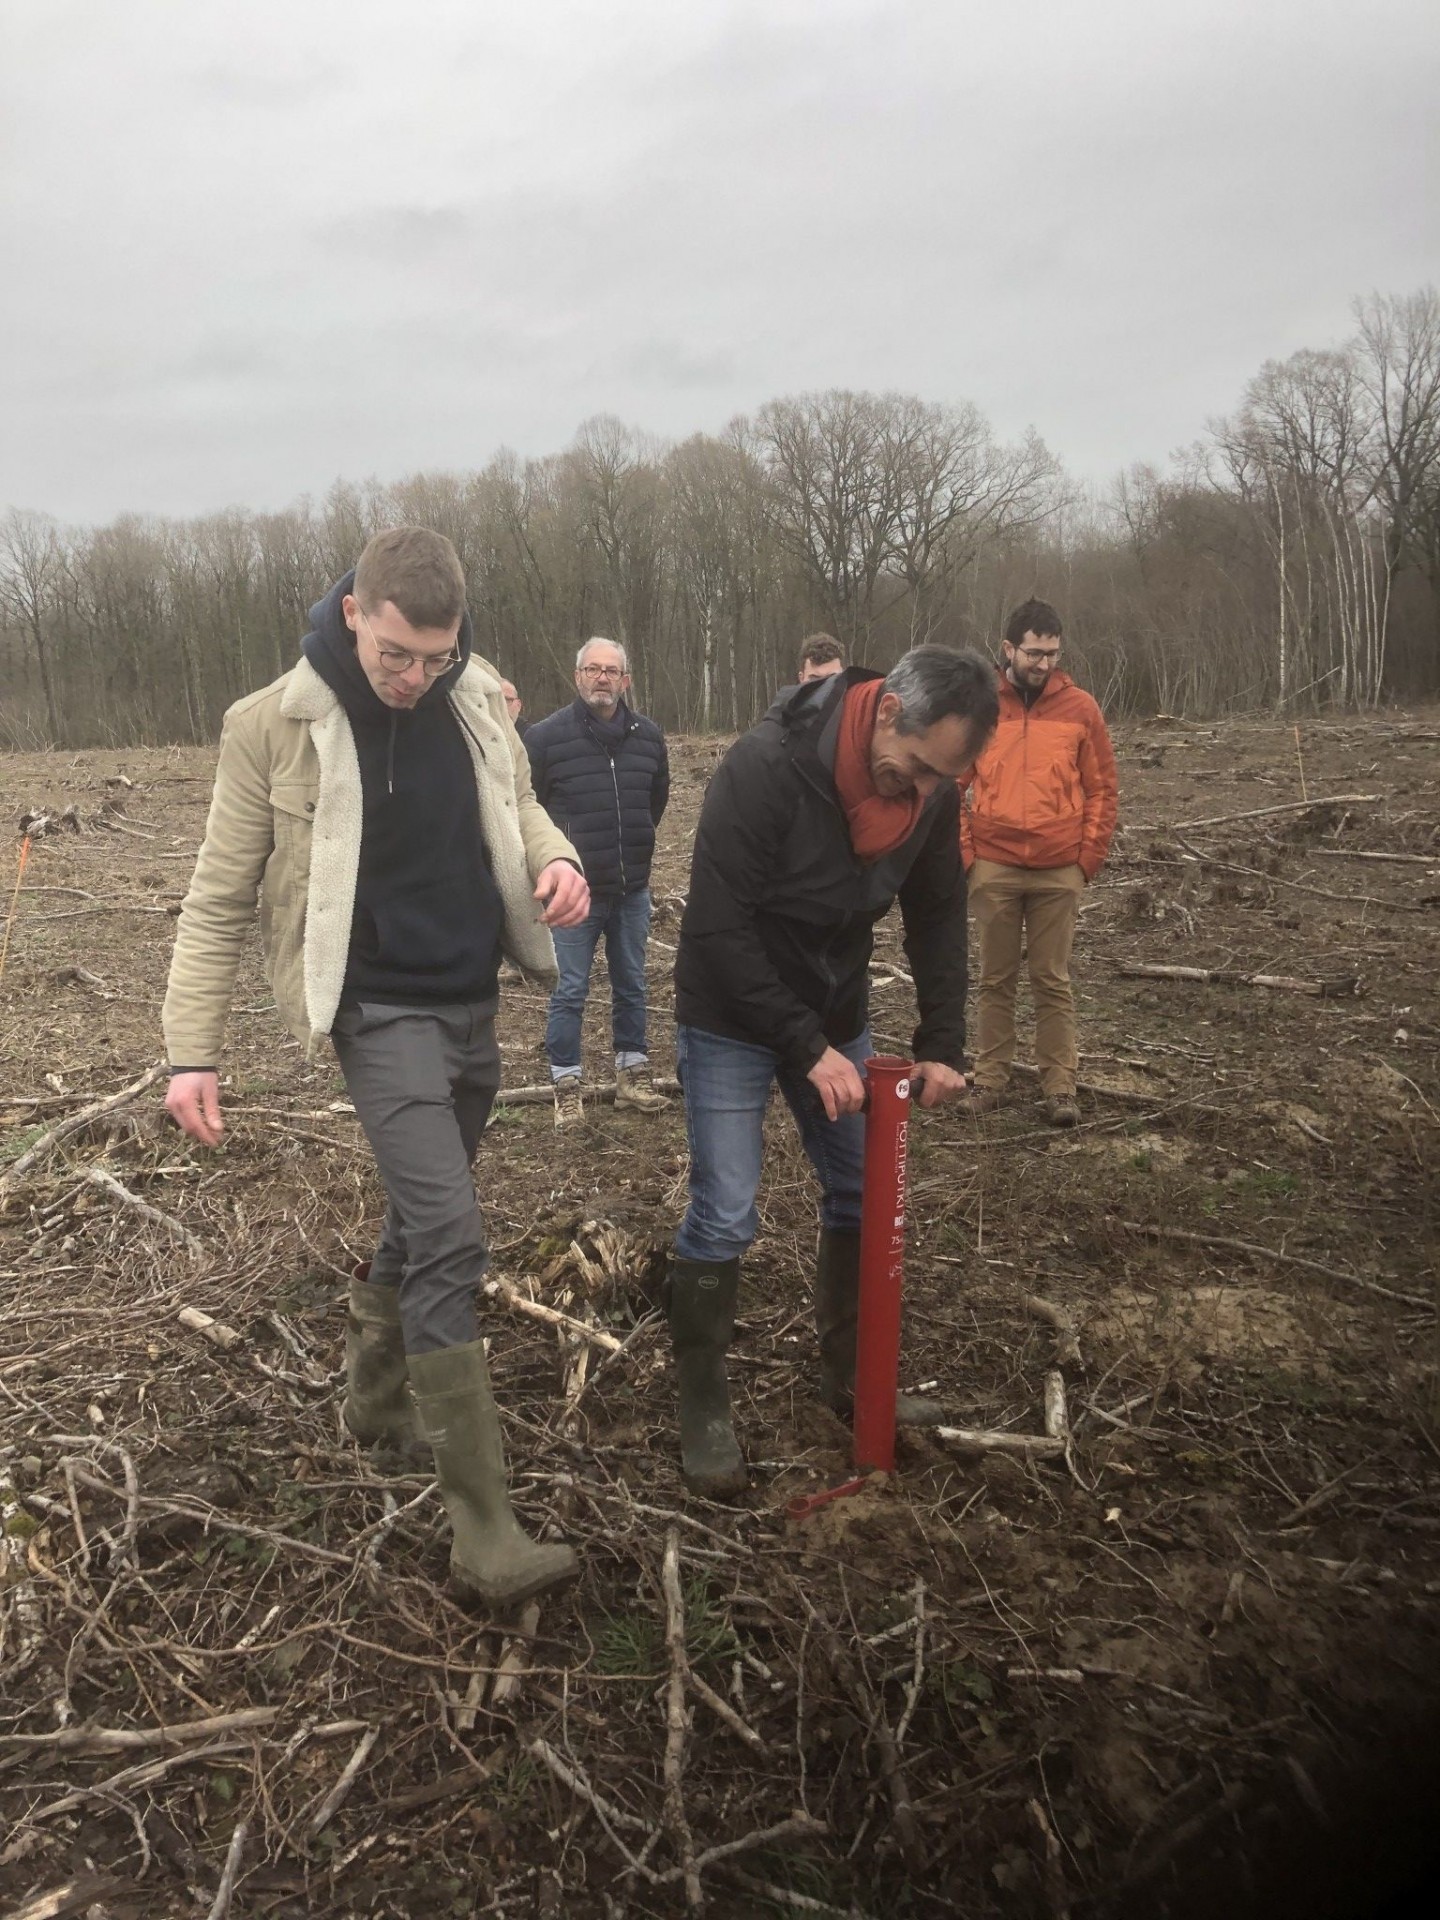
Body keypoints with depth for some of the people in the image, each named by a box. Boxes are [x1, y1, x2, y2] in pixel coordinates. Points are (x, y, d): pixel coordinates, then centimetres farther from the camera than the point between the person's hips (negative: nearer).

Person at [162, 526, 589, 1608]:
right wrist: (194, 1050, -10)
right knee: (450, 1236, -15)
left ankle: (377, 1399, 45)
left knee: (422, 1220, 20)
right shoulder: (272, 726, -12)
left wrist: (556, 859, -8)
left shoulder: (479, 699, 0)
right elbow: (220, 899, -6)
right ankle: (485, 1535, -6)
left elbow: (516, 806, 15)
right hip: (382, 1010, -5)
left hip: (473, 1002, 6)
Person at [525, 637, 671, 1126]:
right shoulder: (546, 736, -11)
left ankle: (632, 1074, 26)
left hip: (633, 889, 4)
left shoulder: (648, 736, 3)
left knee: (631, 987, 14)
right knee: (569, 992, 2)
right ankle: (566, 1085, 13)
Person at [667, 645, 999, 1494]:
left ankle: (852, 1378, 30)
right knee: (725, 1217, -5)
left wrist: (942, 1044, -9)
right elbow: (719, 929, -27)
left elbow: (940, 919, 1)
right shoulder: (766, 766, -29)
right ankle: (704, 1408, 14)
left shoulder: (931, 791, -10)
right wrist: (806, 1050, -26)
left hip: (836, 1019, 6)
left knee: (864, 1196, 11)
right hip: (733, 1019, -6)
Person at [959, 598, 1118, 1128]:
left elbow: (1102, 789, 5)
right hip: (993, 870, 0)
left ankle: (1060, 1086, 11)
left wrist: (1089, 859, -1)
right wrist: (963, 854, -2)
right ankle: (990, 1078, 17)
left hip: (1059, 872, 0)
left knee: (1053, 983, 5)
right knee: (995, 980, 9)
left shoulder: (1080, 707, 2)